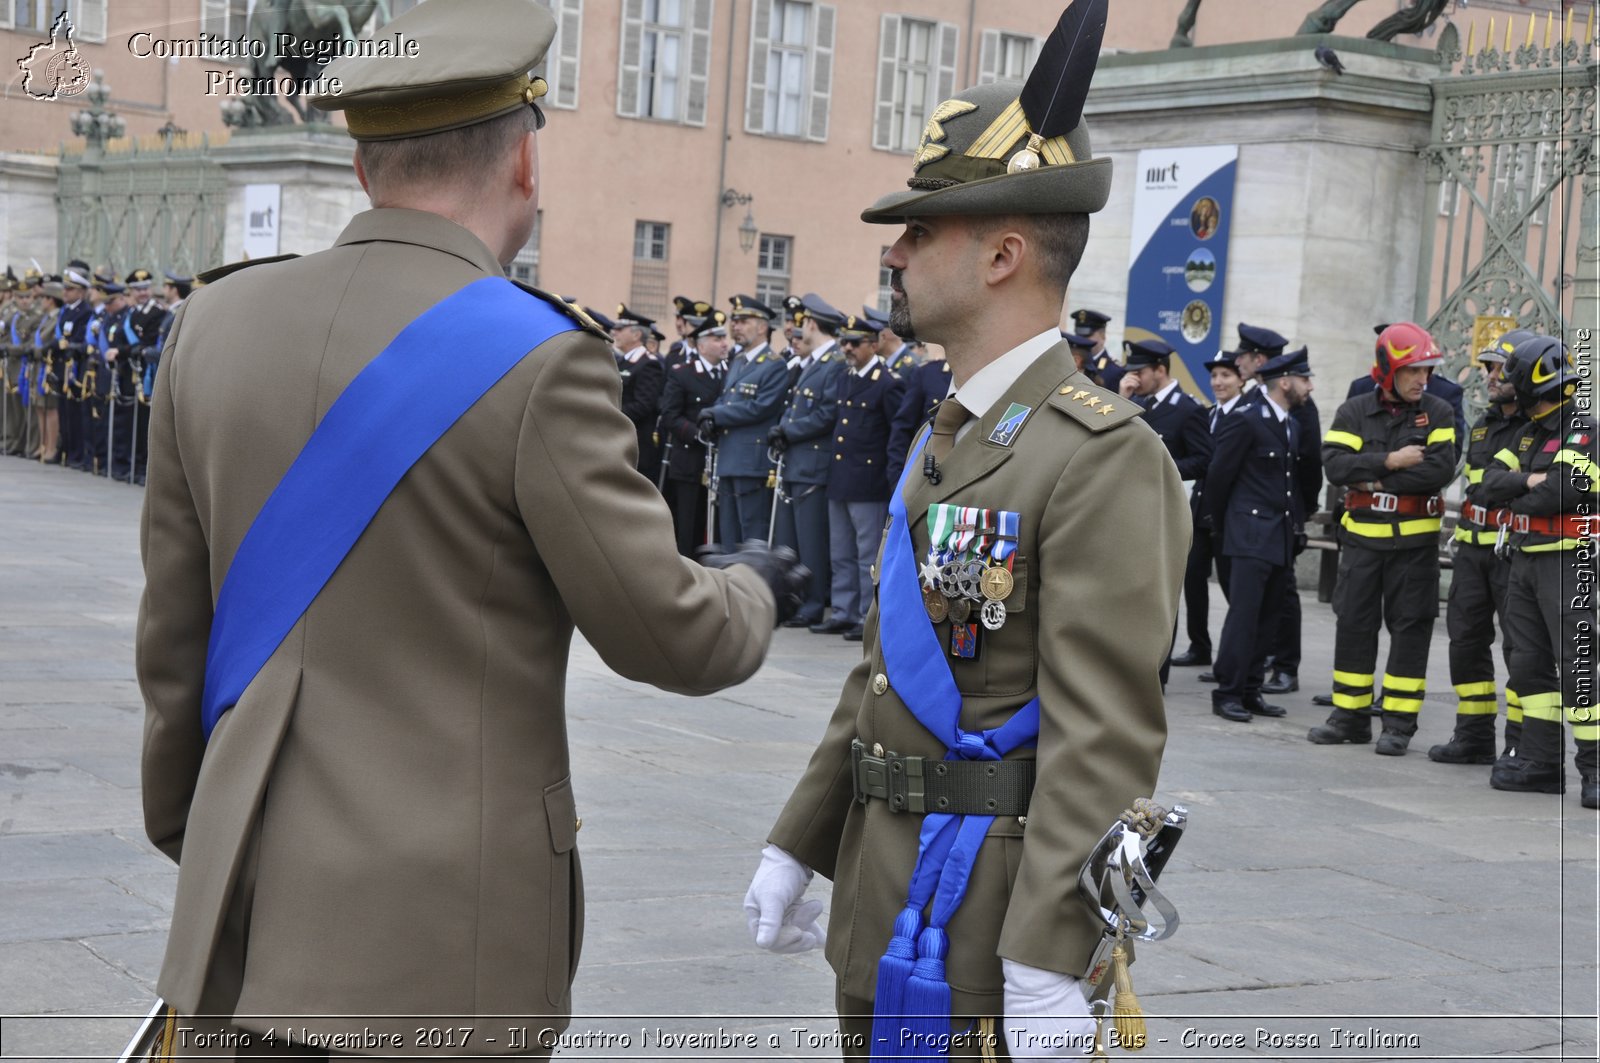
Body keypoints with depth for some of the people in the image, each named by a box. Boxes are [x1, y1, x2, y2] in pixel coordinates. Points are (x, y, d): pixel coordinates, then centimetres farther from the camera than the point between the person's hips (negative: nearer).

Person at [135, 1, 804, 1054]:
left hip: (250, 901, 5)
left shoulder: (217, 322, 2)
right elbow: (664, 634, -9)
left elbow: (176, 625, 9)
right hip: (438, 935, -5)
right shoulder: (538, 360, -15)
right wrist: (752, 592, 13)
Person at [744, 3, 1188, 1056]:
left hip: (985, 938, -9)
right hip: (886, 909, 9)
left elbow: (1106, 731, -23)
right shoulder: (948, 437, 13)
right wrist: (798, 844, 19)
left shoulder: (1106, 457, -17)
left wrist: (1048, 966, -26)